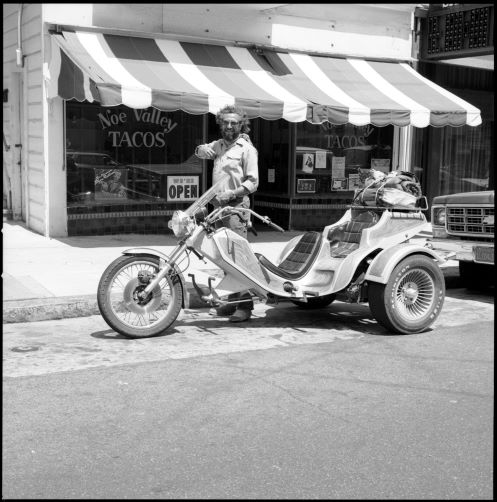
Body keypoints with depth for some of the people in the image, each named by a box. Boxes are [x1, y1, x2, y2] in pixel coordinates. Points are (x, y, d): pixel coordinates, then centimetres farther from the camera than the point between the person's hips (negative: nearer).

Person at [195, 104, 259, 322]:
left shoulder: (246, 148, -4)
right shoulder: (219, 145, 16)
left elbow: (253, 182, -9)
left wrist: (230, 194, -20)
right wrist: (202, 149, 2)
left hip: (236, 206, -7)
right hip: (219, 206, 7)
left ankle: (245, 304, -9)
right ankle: (233, 299, 19)